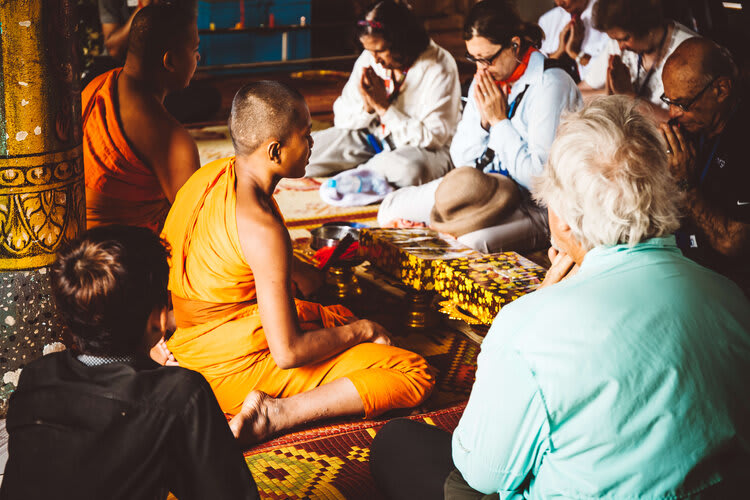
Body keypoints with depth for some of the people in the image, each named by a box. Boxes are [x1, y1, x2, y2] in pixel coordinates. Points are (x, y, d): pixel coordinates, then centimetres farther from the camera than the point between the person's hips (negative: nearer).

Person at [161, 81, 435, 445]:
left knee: (340, 317, 32)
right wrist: (362, 331, -8)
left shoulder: (211, 174, -2)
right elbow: (288, 353, -27)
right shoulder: (262, 227, -29)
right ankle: (277, 413, -17)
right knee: (414, 375, -13)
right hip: (233, 370, -9)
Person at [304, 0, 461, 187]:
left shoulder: (439, 67, -17)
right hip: (372, 137, 4)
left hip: (421, 149, -4)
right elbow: (342, 121, 3)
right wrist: (367, 107, -20)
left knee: (410, 168, -41)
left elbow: (433, 137, -22)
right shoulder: (369, 59, -2)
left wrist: (384, 107, -22)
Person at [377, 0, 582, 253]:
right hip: (483, 187, 7)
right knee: (391, 208, -7)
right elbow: (461, 159, 10)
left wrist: (499, 120, -15)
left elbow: (539, 175, -22)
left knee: (470, 243, -33)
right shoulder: (486, 80, 7)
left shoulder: (550, 85, -16)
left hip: (534, 206, -6)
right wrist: (483, 119, -7)